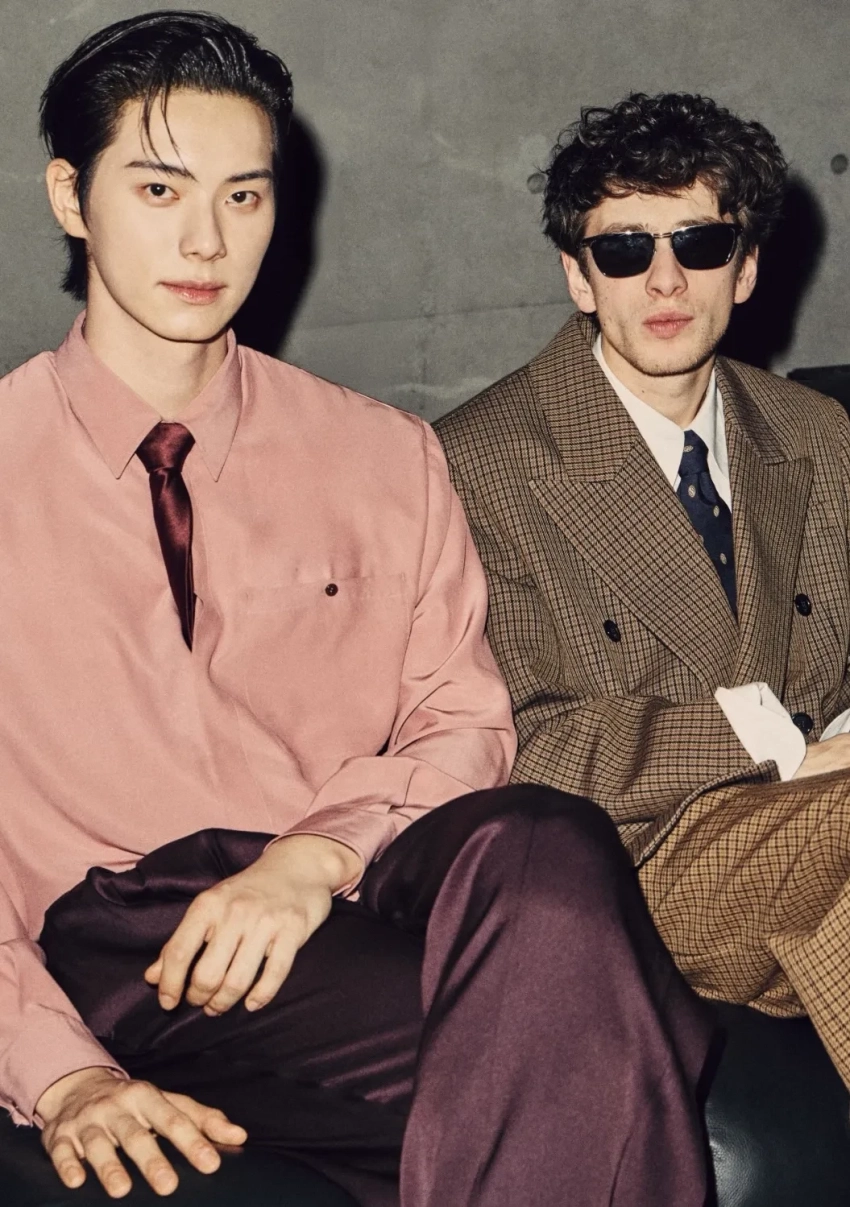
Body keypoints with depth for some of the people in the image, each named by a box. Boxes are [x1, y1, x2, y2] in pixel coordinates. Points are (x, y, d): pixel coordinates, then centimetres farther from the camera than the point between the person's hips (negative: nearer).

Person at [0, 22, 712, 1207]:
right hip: (117, 938, -4)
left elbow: (466, 724, 11)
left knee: (547, 844, -34)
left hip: (352, 893, 4)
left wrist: (320, 853, -12)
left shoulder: (384, 458, 15)